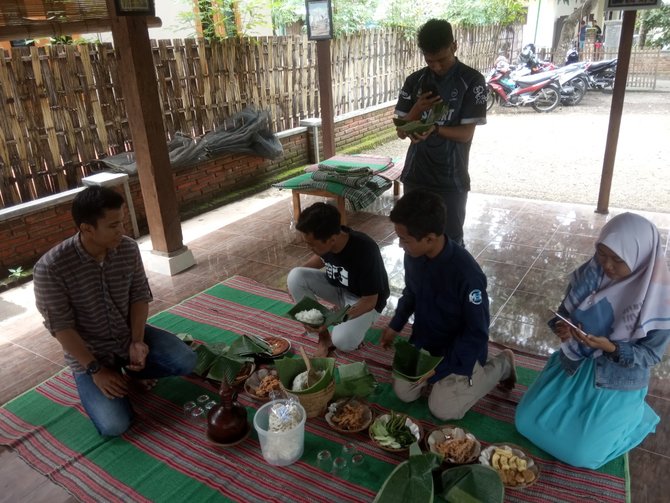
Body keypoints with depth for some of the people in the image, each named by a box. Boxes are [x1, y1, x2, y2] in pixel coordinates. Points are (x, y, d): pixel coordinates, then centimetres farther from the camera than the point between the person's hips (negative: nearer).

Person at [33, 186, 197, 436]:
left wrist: (137, 341, -16)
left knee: (185, 361, -17)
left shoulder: (129, 249, -12)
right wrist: (95, 369, -19)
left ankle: (132, 371, 11)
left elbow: (140, 297, -3)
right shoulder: (50, 268, -24)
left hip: (129, 335, 4)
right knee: (114, 425, -17)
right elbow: (61, 327, -19)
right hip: (89, 352, -3)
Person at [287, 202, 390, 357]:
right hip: (336, 286, 6)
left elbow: (370, 301, -27)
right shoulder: (324, 241, -18)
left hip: (363, 300, -6)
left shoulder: (365, 251, -36)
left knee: (342, 342, -31)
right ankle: (323, 335, -7)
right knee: (295, 276, -19)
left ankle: (358, 322, 6)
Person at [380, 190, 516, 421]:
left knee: (443, 408, -5)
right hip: (425, 341, 6)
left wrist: (441, 369, -24)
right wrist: (395, 326, 6)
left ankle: (501, 364, 13)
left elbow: (477, 333, -25)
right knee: (404, 393, 2)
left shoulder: (466, 274, -35)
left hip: (462, 349, -5)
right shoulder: (413, 255, -16)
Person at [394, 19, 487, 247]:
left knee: (451, 240, 3)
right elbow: (401, 132, 2)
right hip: (415, 176, 3)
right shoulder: (415, 81, 3)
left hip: (451, 180, -3)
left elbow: (466, 133, -11)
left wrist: (434, 128, -28)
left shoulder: (472, 80, -7)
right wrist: (417, 109, -17)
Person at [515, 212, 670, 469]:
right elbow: (565, 311, 2)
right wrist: (562, 327, -21)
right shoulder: (591, 272, -11)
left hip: (617, 383, -4)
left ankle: (636, 419, 20)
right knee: (527, 422, 2)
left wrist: (610, 347, -31)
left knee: (580, 453, -8)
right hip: (574, 363, 5)